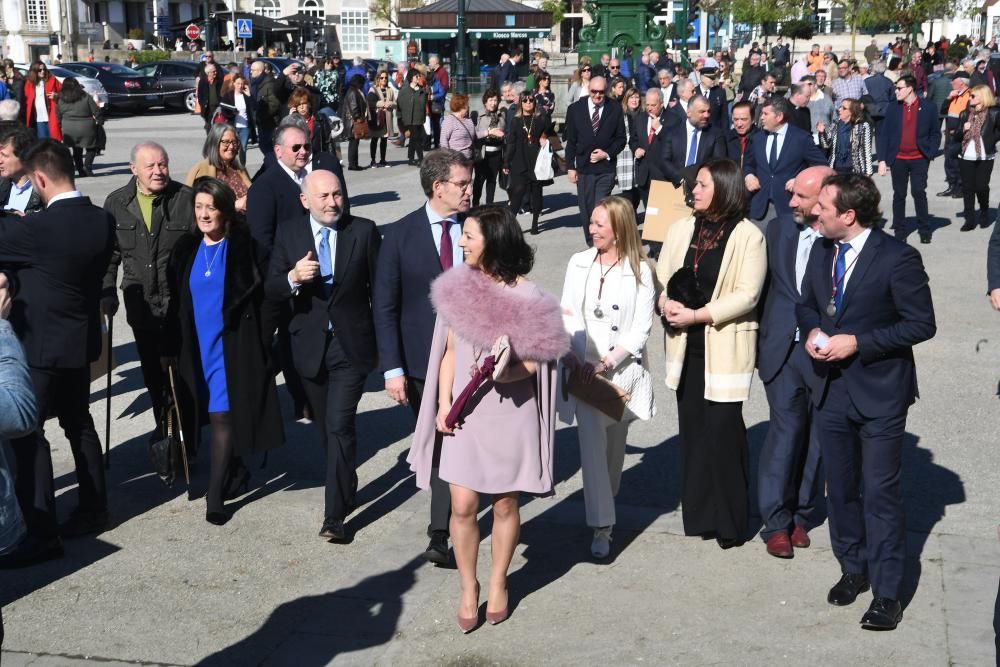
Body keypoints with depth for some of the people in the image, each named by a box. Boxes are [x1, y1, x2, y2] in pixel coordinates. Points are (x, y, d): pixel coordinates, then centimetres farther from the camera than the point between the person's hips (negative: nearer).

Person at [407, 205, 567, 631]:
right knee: (463, 506, 1)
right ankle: (468, 588, 20)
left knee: (505, 504, 9)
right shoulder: (457, 287, 1)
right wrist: (443, 404, -4)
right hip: (464, 413, 3)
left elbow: (533, 362, -8)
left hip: (508, 412, -3)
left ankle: (498, 584, 29)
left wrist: (503, 373, -28)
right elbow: (449, 352, 6)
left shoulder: (524, 296, -10)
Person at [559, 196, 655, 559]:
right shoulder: (578, 263, 3)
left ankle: (605, 506, 36)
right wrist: (569, 353, -13)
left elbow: (641, 329, -6)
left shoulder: (639, 271, -3)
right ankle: (601, 526, -7)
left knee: (615, 443, 13)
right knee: (592, 443, -9)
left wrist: (609, 361, -15)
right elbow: (567, 315, 2)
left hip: (622, 369, 0)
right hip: (584, 369, 1)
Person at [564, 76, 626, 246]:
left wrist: (607, 154, -10)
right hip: (583, 169, 2)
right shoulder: (575, 109, 3)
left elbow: (621, 139, 6)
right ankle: (591, 244, 21)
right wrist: (570, 167, 0)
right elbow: (570, 141, 5)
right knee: (586, 209, 8)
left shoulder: (615, 110, 1)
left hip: (606, 169, -2)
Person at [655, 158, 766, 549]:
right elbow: (661, 278, 12)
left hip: (725, 347, -5)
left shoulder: (748, 236, -8)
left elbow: (746, 295, -13)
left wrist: (697, 315, -16)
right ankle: (699, 513, 20)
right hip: (686, 344, 5)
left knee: (724, 429, -4)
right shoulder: (680, 230, 8)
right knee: (692, 427, 9)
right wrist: (666, 304, -10)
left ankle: (730, 521, 9)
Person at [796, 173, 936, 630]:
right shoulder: (822, 251, 4)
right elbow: (806, 304, 17)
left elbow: (922, 323, -14)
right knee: (840, 488, 16)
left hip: (880, 391, -6)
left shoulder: (897, 258, -16)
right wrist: (812, 331, -6)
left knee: (881, 493, -2)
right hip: (831, 388, 6)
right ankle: (853, 570, 32)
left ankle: (886, 592, 7)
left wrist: (857, 342, -20)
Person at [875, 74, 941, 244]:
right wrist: (882, 160, -4)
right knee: (899, 195, 7)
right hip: (898, 159, 2)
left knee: (919, 192, -5)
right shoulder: (893, 109, 3)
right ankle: (898, 230, 17)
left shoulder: (928, 108, -1)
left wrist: (930, 155, -6)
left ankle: (924, 230, 7)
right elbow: (883, 135, 3)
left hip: (919, 159, -2)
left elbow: (935, 133, 5)